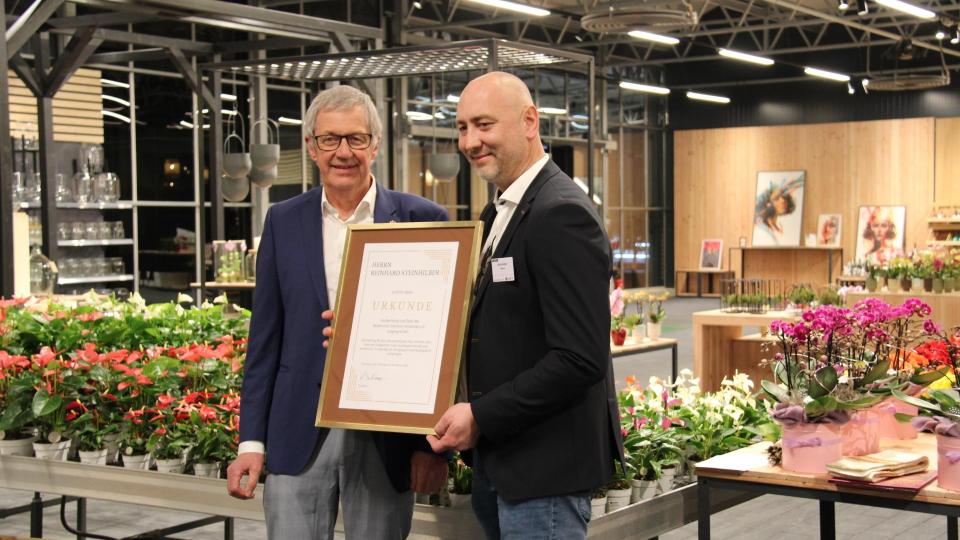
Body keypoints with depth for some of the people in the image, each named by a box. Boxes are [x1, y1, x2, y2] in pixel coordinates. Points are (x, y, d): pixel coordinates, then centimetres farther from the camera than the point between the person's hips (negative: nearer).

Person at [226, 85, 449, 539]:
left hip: (387, 436, -1)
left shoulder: (421, 219, -1)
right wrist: (251, 440, 3)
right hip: (299, 433, 2)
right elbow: (266, 338, 8)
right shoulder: (283, 221, 6)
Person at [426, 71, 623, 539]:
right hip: (496, 462, 9)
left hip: (544, 468, -9)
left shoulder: (561, 215, -17)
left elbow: (580, 359, -23)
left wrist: (481, 418, -19)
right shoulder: (499, 213, 13)